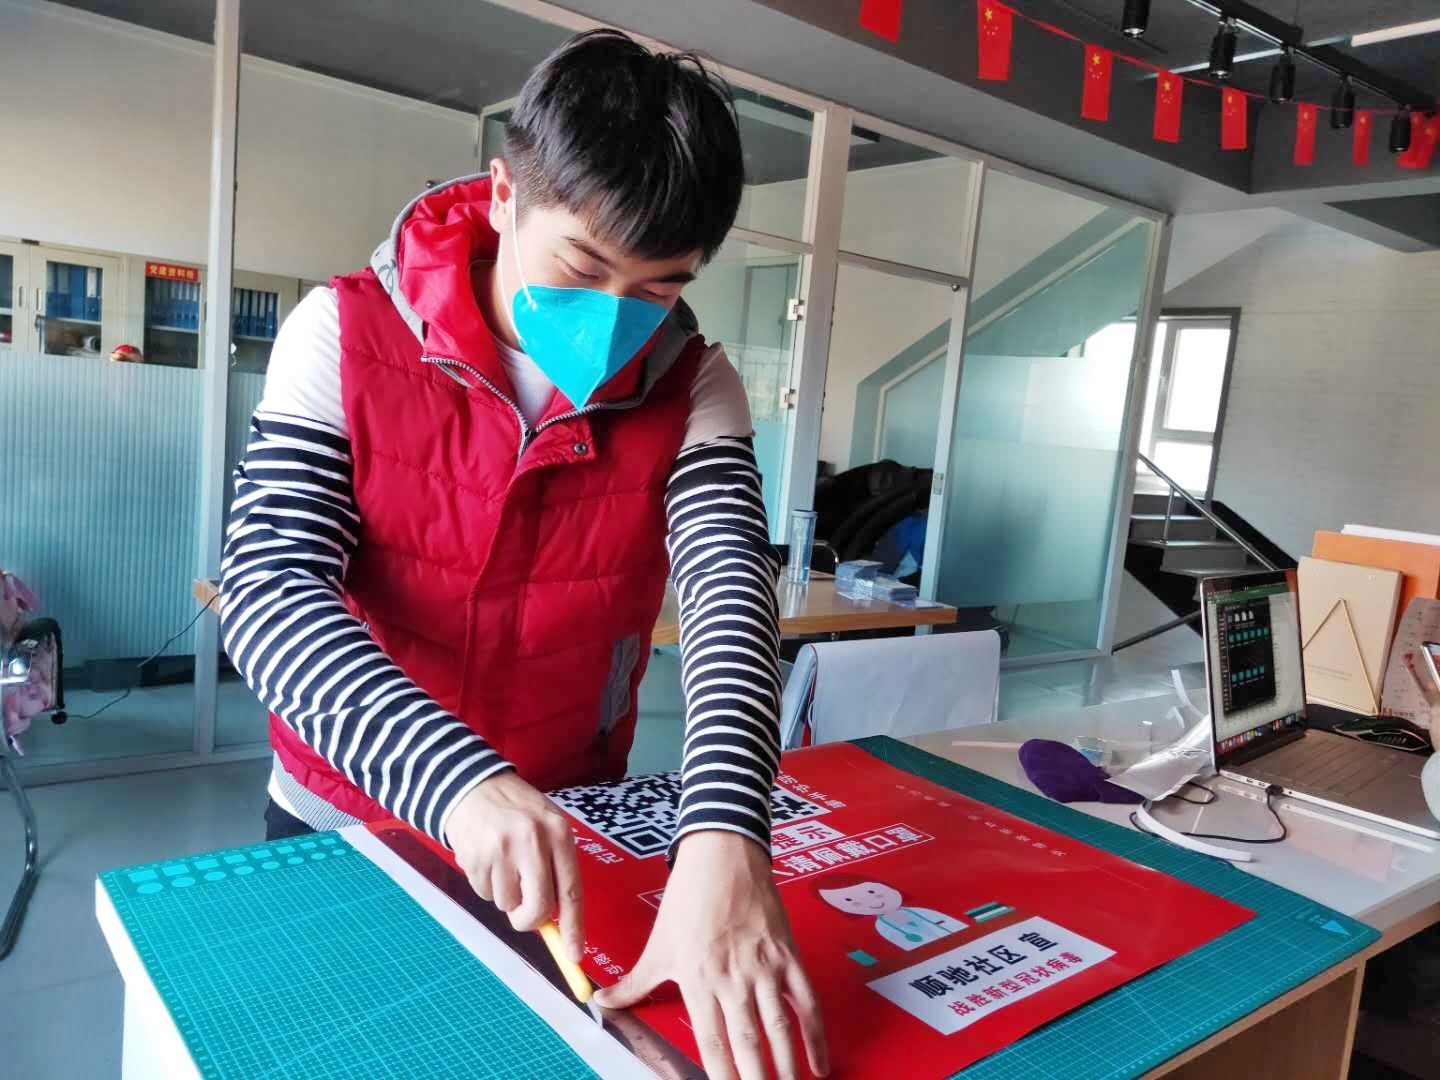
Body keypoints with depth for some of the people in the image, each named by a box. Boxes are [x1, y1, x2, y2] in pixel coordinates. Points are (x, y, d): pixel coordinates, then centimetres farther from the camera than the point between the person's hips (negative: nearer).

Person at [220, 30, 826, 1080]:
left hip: (567, 840, 1)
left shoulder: (693, 389, -11)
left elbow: (729, 589, -24)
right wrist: (458, 784, -39)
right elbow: (271, 583, -23)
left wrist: (723, 840, -41)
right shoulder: (345, 336, -15)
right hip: (339, 826, 0)